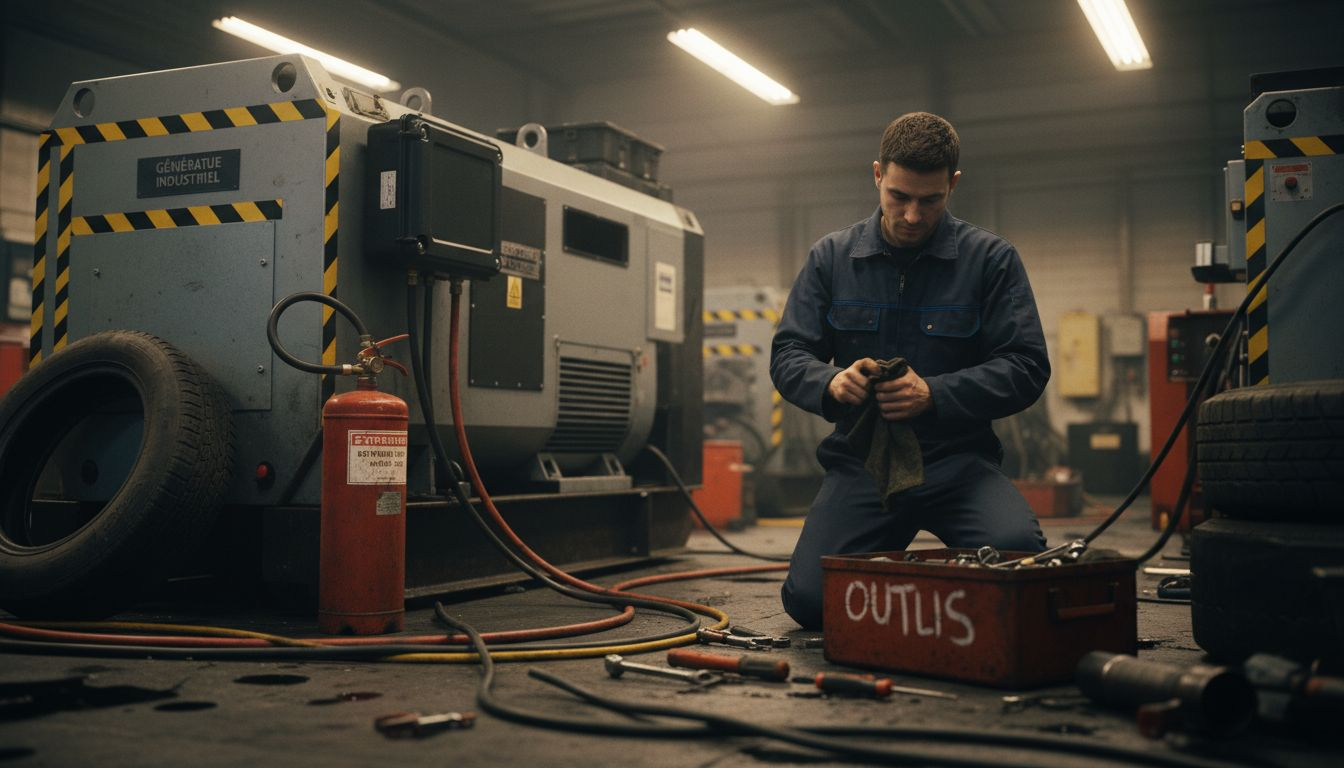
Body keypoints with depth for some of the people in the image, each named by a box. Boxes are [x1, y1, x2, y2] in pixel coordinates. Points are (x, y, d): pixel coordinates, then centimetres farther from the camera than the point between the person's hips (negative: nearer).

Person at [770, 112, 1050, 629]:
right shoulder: (831, 258, 9)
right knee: (809, 598, -20)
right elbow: (787, 356, 7)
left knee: (1017, 551, -31)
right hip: (860, 457, 1)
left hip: (956, 458, -1)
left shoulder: (991, 259, 2)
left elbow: (1026, 367, -4)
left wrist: (935, 395, -21)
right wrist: (830, 382, -17)